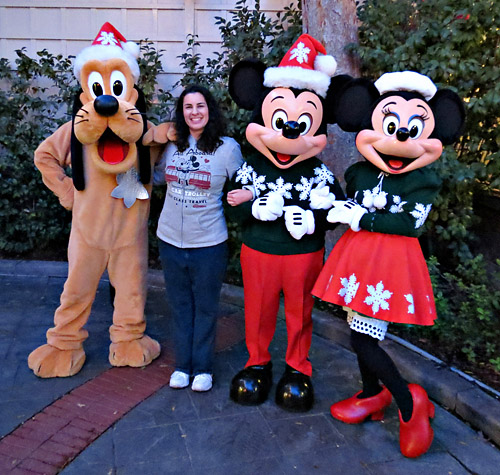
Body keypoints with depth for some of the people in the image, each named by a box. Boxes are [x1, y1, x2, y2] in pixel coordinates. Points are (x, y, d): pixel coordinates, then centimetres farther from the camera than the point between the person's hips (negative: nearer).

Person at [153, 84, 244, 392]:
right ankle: (183, 364, 31)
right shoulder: (172, 145, 4)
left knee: (205, 307, 10)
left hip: (209, 243, -3)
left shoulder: (228, 148, -7)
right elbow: (158, 176, 21)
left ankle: (203, 368, 27)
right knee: (180, 305, 15)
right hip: (170, 239, 4)